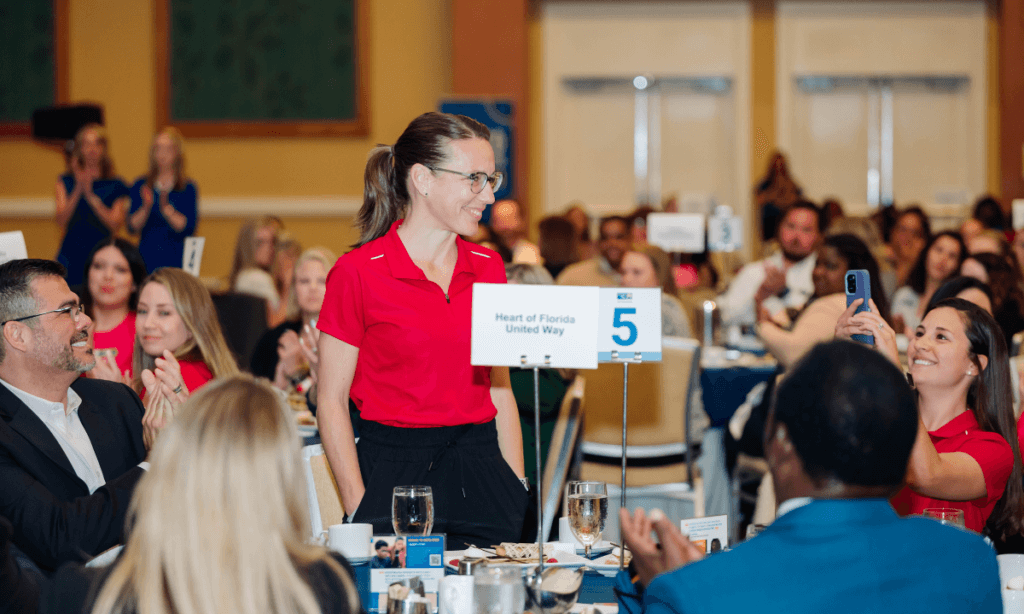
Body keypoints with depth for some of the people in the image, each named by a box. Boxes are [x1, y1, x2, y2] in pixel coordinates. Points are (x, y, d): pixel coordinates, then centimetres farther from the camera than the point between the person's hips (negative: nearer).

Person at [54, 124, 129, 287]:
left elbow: (115, 225, -3)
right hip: (71, 254, 1)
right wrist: (78, 189, -10)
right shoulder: (66, 182, 11)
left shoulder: (115, 185, 8)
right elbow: (62, 221, 0)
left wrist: (90, 195, -10)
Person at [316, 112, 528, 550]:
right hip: (395, 474, -4)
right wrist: (358, 508, -11)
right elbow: (331, 403, -5)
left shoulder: (489, 268, 8)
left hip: (482, 469, 5)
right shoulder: (358, 273, -7)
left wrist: (518, 491, 5)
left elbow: (500, 389, 13)